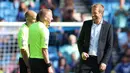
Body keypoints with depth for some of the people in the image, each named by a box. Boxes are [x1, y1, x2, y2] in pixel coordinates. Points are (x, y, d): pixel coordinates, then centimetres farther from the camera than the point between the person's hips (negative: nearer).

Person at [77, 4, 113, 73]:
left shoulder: (108, 26, -2)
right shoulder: (86, 24, 5)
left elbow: (109, 46, -1)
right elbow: (80, 41, 12)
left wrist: (104, 62, -10)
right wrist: (82, 52, -7)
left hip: (99, 60, -2)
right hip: (86, 59, 2)